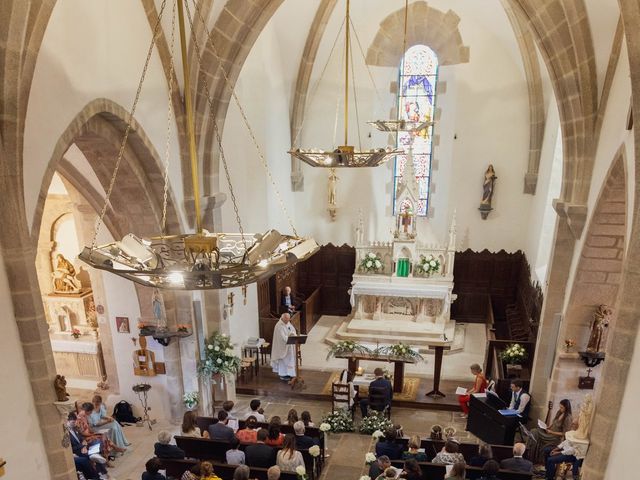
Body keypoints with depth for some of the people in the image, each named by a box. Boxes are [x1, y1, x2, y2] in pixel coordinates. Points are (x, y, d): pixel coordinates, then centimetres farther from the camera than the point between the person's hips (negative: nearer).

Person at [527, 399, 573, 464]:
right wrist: (548, 427, 1)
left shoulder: (568, 418, -20)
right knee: (533, 431, -13)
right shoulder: (559, 412, 4)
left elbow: (564, 434, -18)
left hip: (557, 437, -8)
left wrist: (551, 432, -18)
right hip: (550, 431, 8)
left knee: (536, 434, -21)